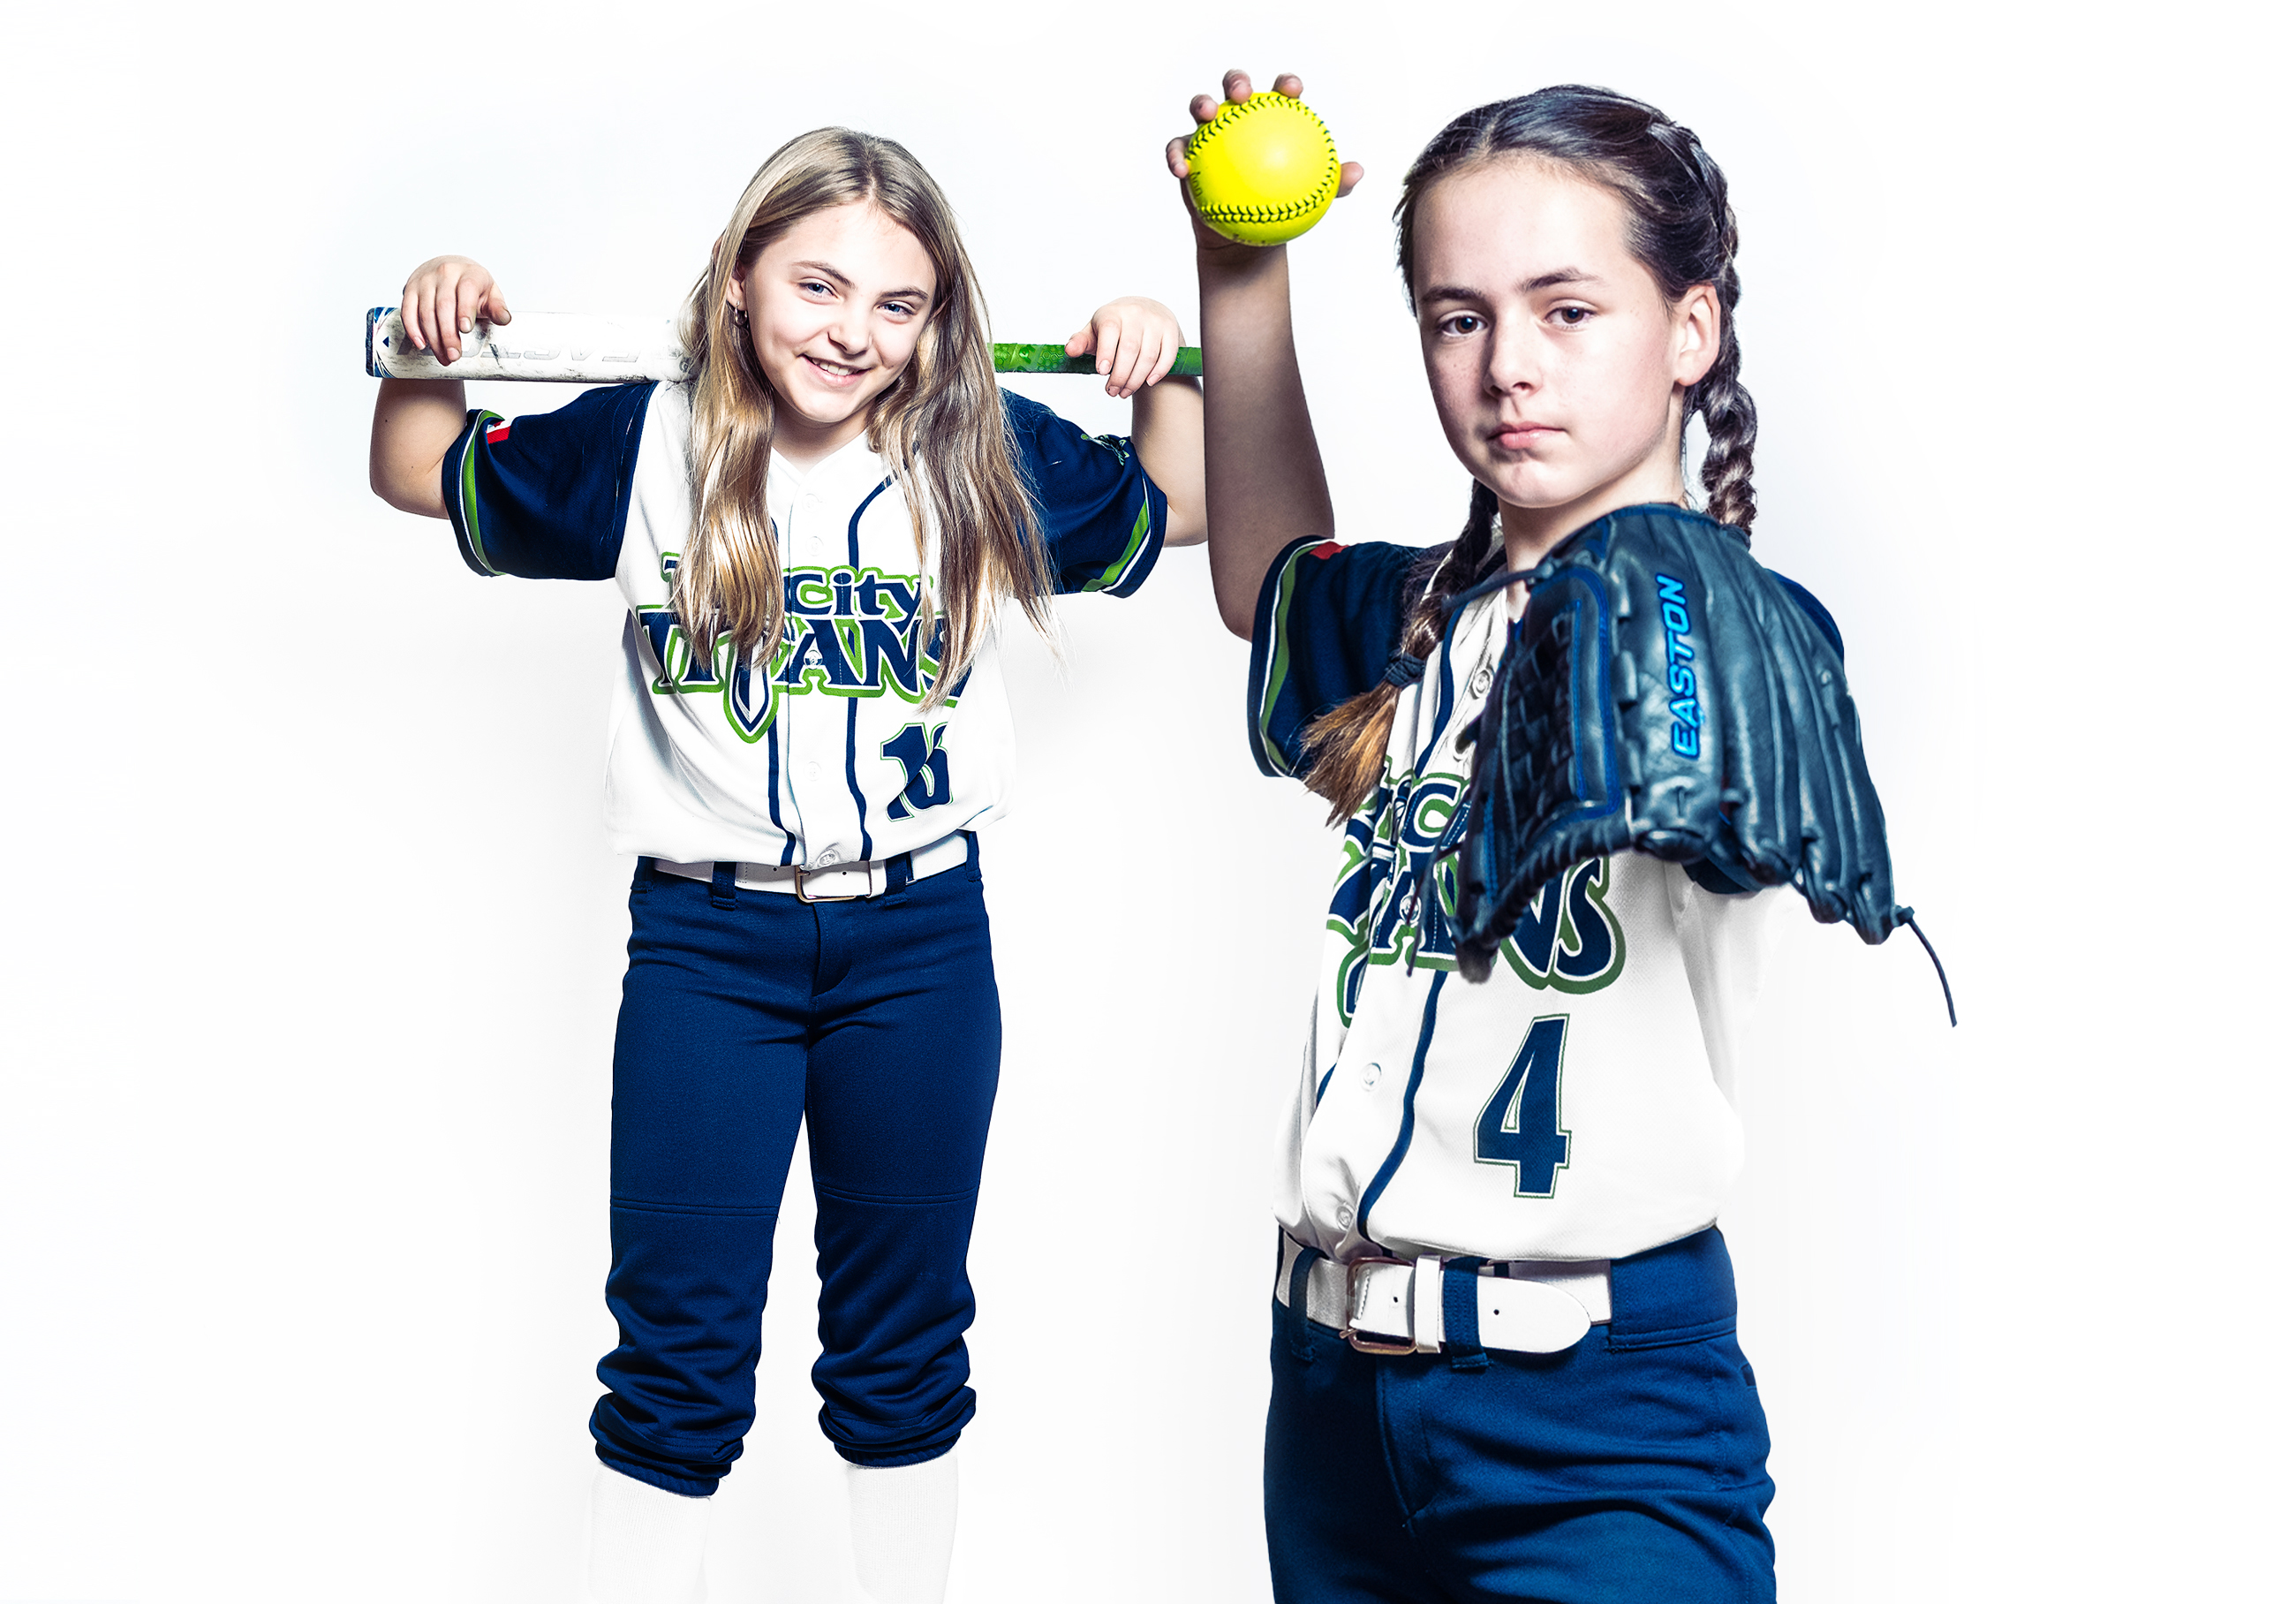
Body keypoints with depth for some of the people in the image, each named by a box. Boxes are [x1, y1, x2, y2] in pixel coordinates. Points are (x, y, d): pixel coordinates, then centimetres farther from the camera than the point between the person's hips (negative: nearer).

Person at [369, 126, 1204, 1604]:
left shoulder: (983, 461, 1)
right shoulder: (645, 447, 1)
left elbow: (1181, 509, 14)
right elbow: (424, 476, 14)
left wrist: (1165, 366, -1)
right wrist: (430, 343, -3)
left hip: (919, 939, 1)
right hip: (703, 937, -1)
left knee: (905, 1331, 14)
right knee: (678, 1344, 6)